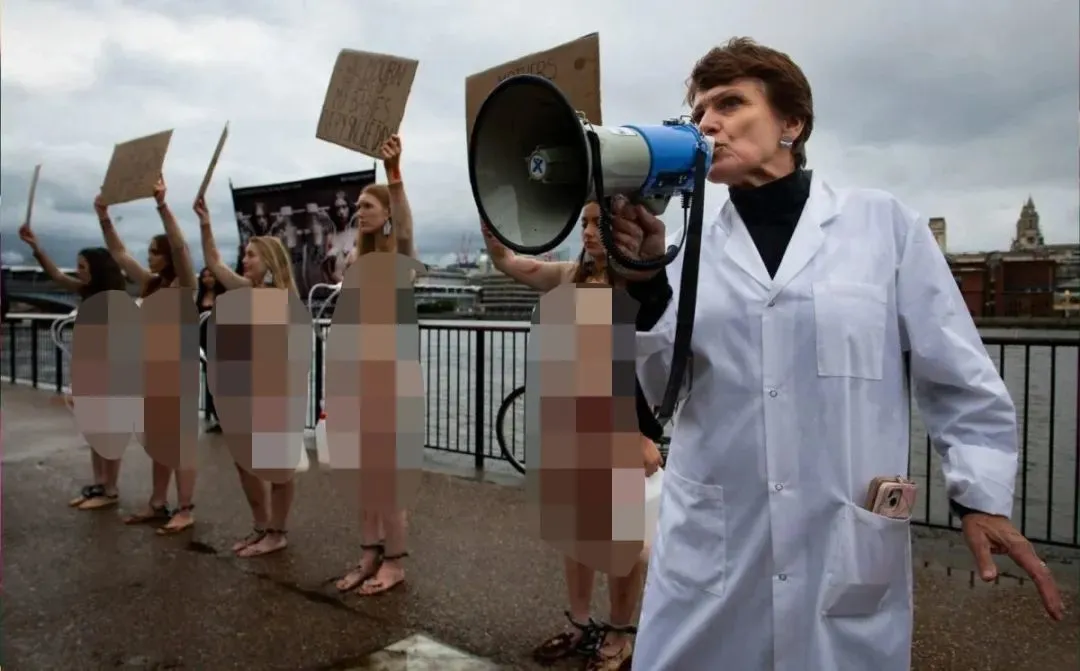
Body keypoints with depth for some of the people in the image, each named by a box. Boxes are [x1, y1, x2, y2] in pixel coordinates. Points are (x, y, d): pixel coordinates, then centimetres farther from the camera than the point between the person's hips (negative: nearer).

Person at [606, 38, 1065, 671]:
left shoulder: (884, 223, 1)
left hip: (849, 547, -1)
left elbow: (960, 376, 4)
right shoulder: (695, 250, 7)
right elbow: (668, 393, 1)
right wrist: (648, 284, -11)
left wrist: (984, 493, -2)